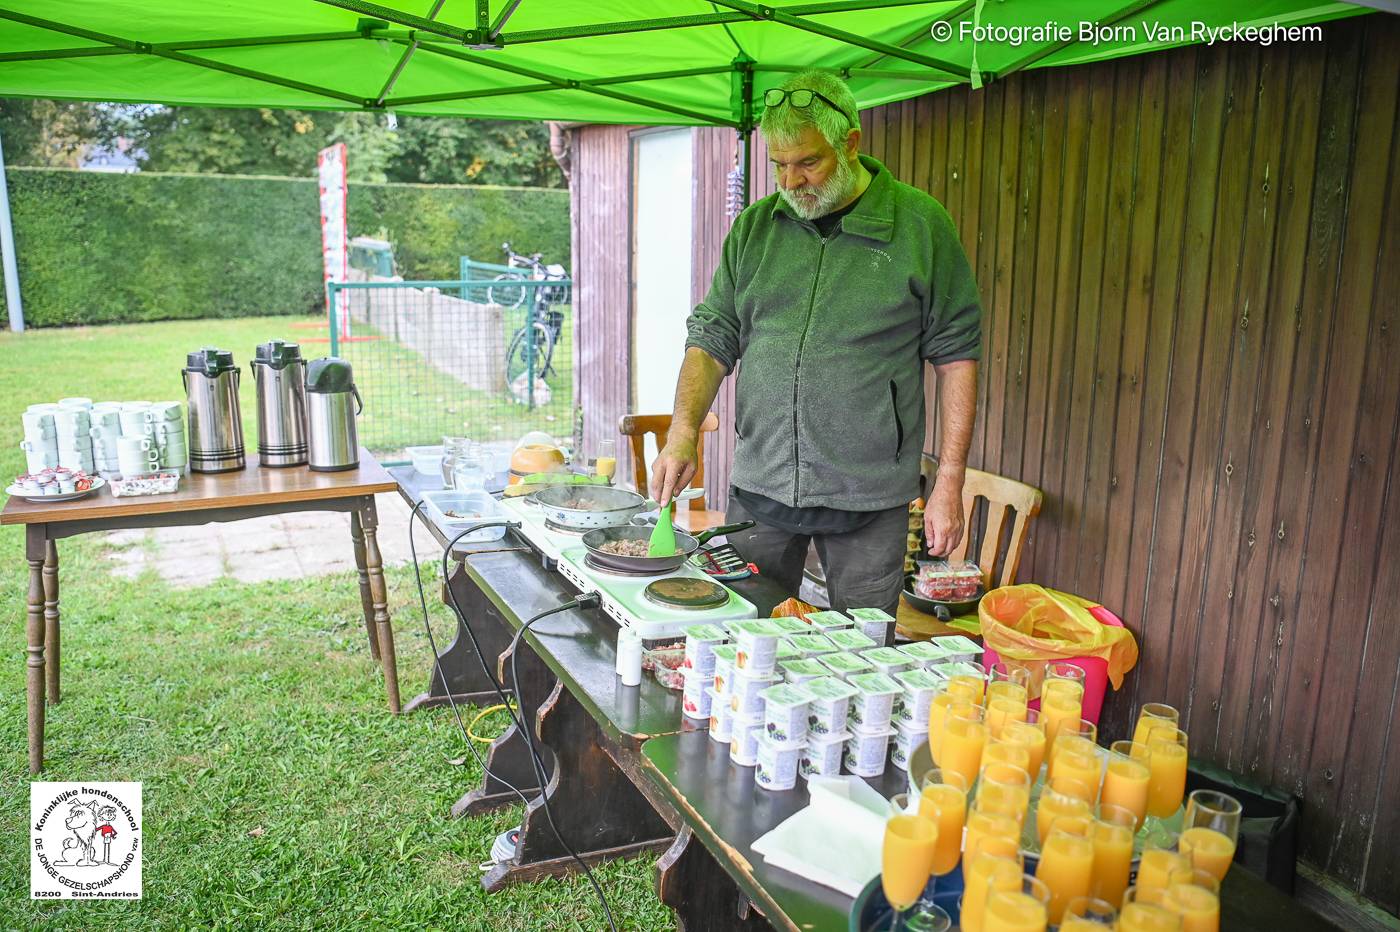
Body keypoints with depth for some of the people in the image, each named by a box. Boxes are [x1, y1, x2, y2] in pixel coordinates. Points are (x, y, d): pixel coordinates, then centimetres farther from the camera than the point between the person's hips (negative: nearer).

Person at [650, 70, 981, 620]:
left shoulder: (921, 225, -2)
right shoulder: (755, 226, 7)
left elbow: (956, 357, -1)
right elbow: (712, 339, 7)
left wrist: (949, 485, -4)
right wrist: (682, 435, -9)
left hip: (869, 496, -2)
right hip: (758, 488, 3)